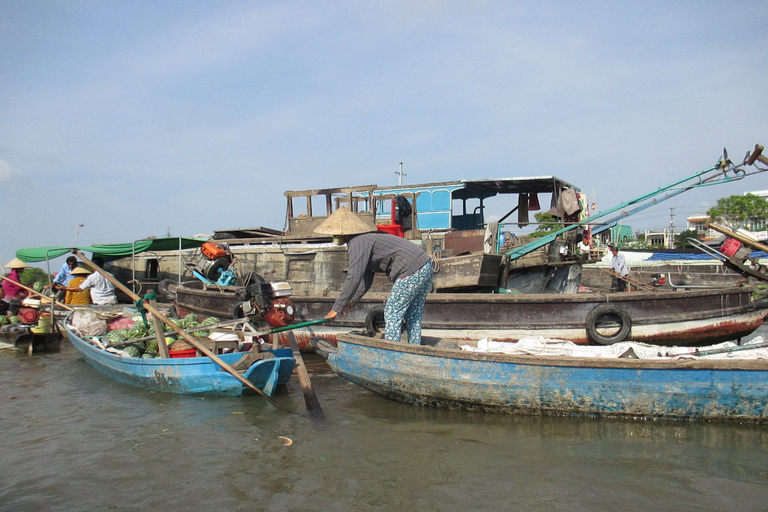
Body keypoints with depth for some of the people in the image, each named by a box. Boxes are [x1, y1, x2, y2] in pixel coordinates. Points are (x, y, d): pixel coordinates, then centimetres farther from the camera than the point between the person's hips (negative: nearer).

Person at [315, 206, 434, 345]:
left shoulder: (357, 242, -12)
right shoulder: (365, 239, 19)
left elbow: (354, 278, -19)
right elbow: (366, 278, 23)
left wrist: (336, 308, -15)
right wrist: (350, 301, 21)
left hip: (411, 273, -10)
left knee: (392, 314, -1)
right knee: (413, 316, 17)